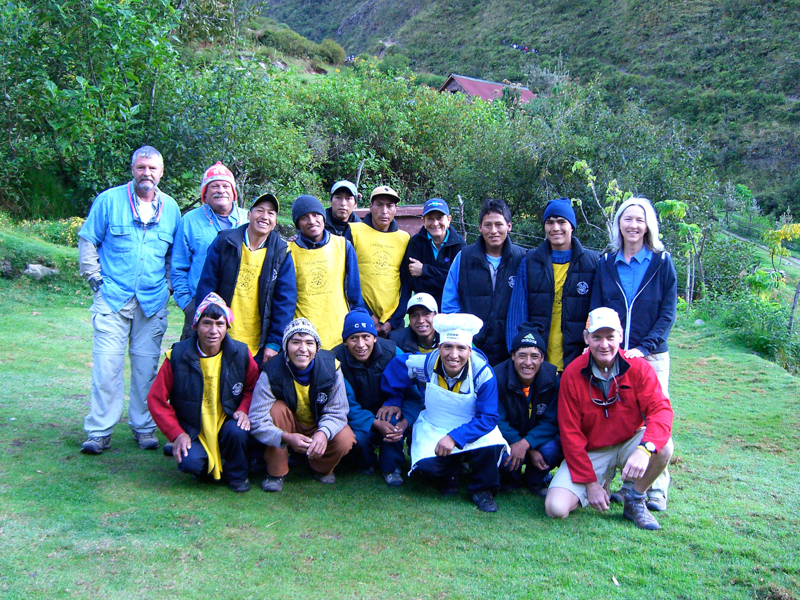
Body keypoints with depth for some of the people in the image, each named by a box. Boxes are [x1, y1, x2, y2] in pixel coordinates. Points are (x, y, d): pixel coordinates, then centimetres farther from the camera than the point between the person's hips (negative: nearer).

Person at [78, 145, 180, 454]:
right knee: (106, 365, -6)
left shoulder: (170, 207, 10)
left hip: (153, 302, 2)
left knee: (146, 366, 5)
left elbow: (176, 254, 19)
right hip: (112, 298, -2)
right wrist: (95, 279, -1)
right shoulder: (109, 200, 1)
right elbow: (87, 241, 6)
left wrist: (168, 284, 9)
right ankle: (99, 431, 3)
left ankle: (144, 427, 16)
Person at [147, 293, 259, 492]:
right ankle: (210, 468, 10)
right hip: (192, 430, -1)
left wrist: (244, 409, -13)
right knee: (190, 462, -29)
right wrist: (176, 433, -11)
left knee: (237, 432, -32)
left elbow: (254, 387, 7)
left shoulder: (240, 354, -7)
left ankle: (237, 474, 0)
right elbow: (156, 399, -5)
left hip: (226, 422, 1)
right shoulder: (178, 356, -11)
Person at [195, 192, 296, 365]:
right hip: (221, 341, 0)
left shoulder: (281, 253, 0)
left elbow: (285, 301, -2)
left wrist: (274, 343, -8)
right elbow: (206, 287, 1)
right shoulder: (224, 242, 1)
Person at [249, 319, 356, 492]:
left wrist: (323, 433, -41)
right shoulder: (271, 373, -25)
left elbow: (337, 411, -18)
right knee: (277, 408, -31)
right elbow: (257, 421, -28)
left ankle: (322, 469, 7)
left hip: (321, 428, 1)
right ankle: (276, 473, -14)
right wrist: (287, 437, -45)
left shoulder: (330, 366, -20)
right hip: (289, 429, -1)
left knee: (345, 440, -28)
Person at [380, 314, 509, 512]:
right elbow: (396, 366, 1)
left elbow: (488, 418, -23)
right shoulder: (426, 364, -20)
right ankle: (449, 476, 11)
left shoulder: (483, 373, -24)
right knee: (426, 462, -28)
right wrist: (393, 402, 7)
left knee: (492, 446, -33)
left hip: (472, 428, -1)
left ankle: (481, 489, -1)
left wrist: (455, 437, -34)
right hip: (433, 427, 1)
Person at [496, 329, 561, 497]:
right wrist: (530, 452, -23)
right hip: (507, 439, -1)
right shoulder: (498, 377, -20)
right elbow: (498, 421, -16)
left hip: (538, 438, 1)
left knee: (552, 449, -30)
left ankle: (536, 480, 7)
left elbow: (552, 422, -13)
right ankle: (511, 477, 8)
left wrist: (525, 444, -31)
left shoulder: (553, 378, -15)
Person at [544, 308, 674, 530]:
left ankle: (635, 501, -4)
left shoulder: (638, 367, -12)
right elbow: (570, 434, -10)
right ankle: (600, 485, 15)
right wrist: (590, 482, -13)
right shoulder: (572, 374, -13)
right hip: (589, 453, 0)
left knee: (663, 446, -32)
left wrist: (645, 449, -42)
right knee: (556, 508, -19)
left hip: (629, 443, 1)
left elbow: (660, 409, -22)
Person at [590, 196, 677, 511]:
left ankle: (657, 489, 8)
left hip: (651, 354, -2)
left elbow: (668, 312, -1)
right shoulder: (606, 263, 9)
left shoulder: (661, 262, 2)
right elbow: (596, 311, 9)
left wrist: (644, 348, -12)